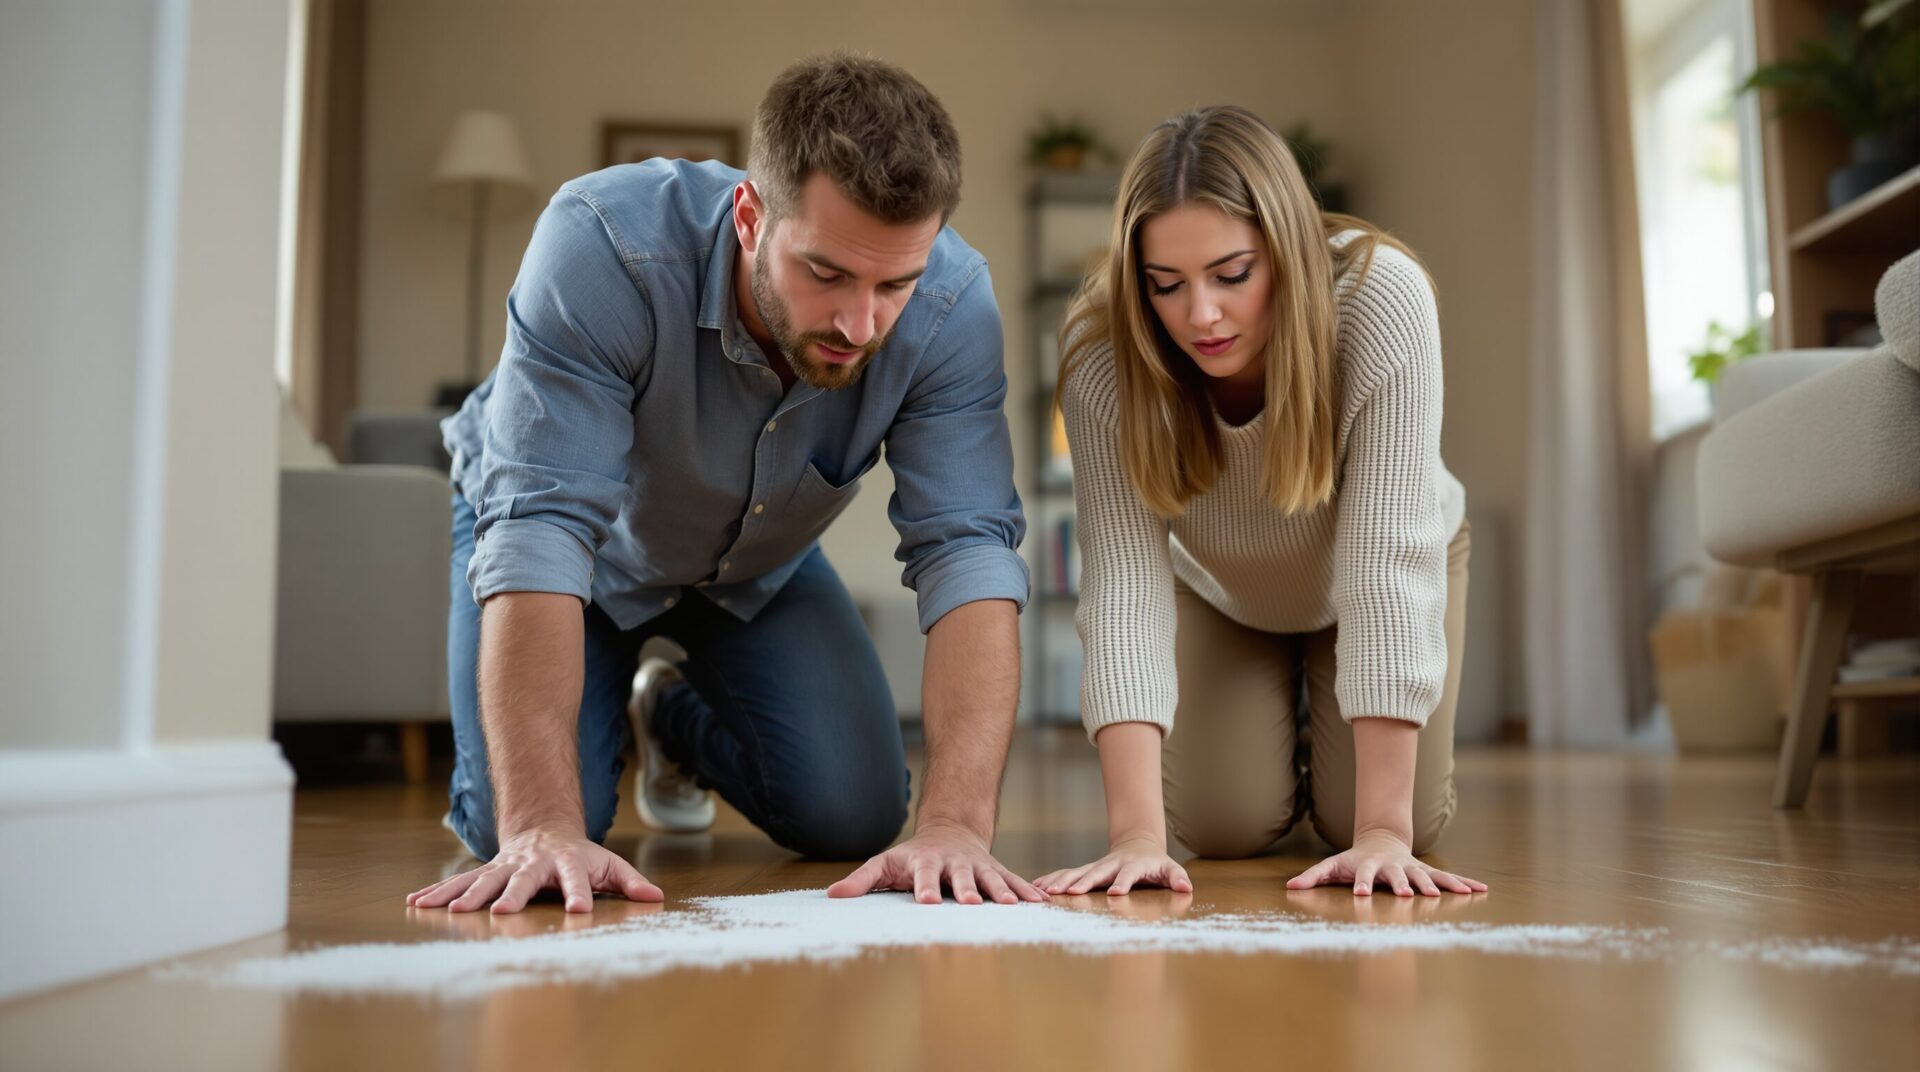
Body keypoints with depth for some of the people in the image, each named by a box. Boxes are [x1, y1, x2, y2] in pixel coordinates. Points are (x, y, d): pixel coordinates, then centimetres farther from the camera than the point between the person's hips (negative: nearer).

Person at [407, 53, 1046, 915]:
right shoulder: (603, 243, -38)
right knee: (509, 827, -17)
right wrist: (543, 825, -49)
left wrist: (956, 822, -47)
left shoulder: (952, 303, -31)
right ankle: (613, 708, 20)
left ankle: (673, 717, 24)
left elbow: (967, 551, -35)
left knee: (855, 820, -8)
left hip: (758, 561, 3)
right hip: (591, 548, -2)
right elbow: (538, 526, -42)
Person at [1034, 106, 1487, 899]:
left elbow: (1386, 564, -41)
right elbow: (1122, 584, -37)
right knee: (1225, 828, -10)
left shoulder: (1383, 299, -38)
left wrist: (1383, 831, -43)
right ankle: (1281, 722, 25)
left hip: (1362, 584, -1)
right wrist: (1138, 833, -45)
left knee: (1384, 822, -12)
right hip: (1219, 587, 1)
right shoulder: (1101, 355, -34)